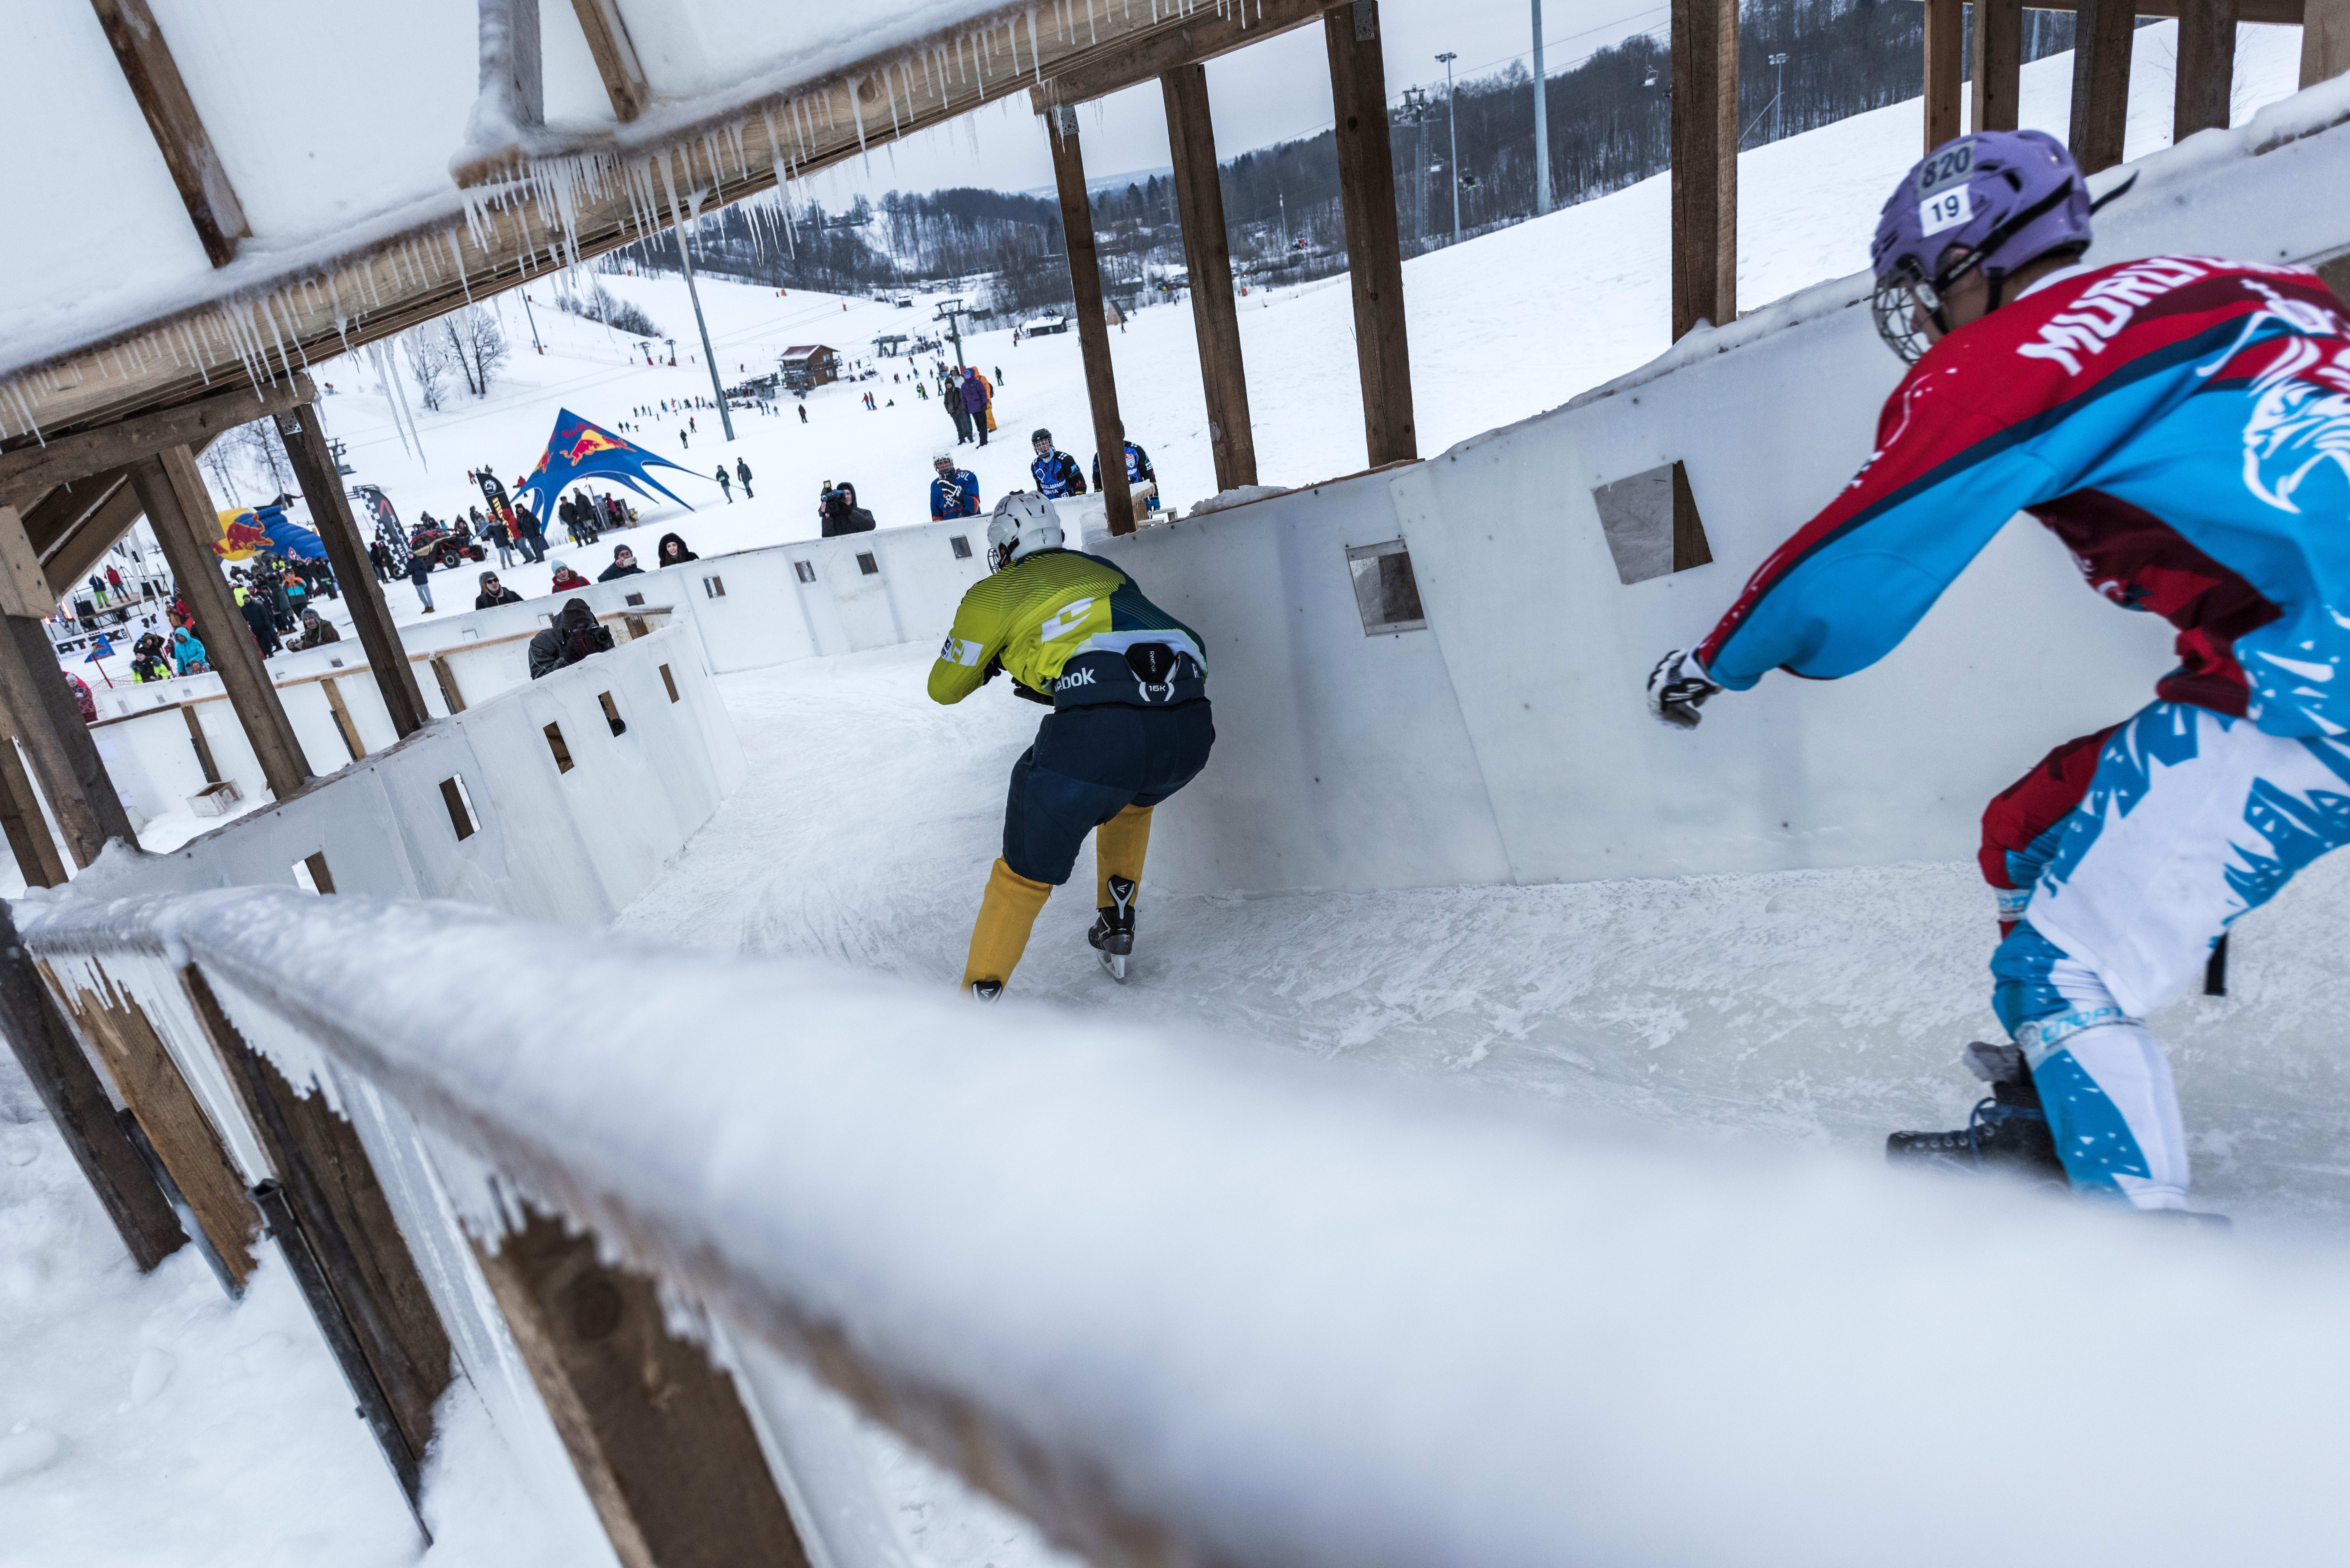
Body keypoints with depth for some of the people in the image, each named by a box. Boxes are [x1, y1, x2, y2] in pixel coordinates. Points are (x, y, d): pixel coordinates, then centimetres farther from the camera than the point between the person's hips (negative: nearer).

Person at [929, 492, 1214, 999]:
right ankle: (1117, 926, 39)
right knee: (1132, 799, 39)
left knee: (1027, 872, 13)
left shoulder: (993, 595, 17)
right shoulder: (1105, 571, 32)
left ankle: (977, 996, 18)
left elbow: (945, 687, 28)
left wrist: (990, 661, 48)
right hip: (1190, 729, 5)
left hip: (1099, 733, -5)